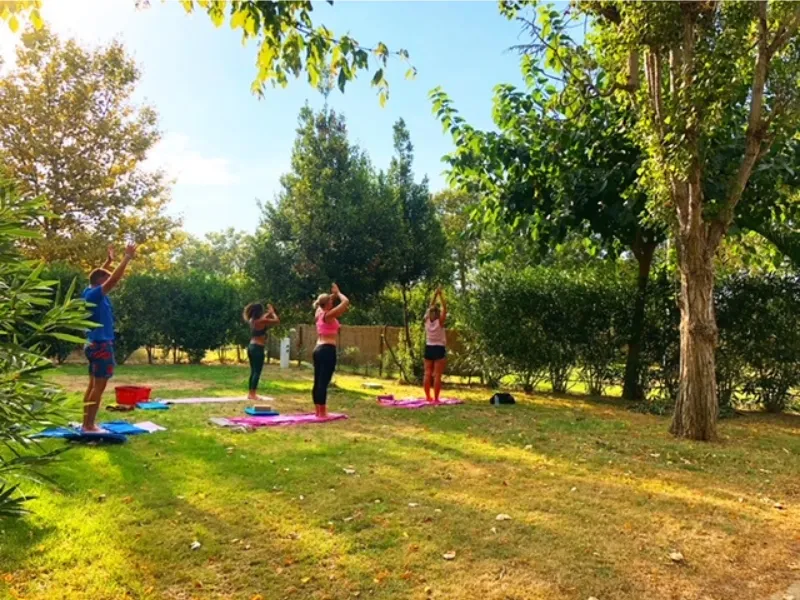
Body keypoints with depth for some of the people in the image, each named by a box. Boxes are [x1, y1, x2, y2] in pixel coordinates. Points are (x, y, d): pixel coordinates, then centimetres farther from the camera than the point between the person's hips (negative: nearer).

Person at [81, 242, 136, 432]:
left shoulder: (89, 292, 10)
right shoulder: (95, 294, -15)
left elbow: (100, 275, 30)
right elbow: (114, 278, -24)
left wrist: (109, 260, 31)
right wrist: (127, 257, -20)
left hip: (95, 344, 10)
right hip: (101, 345, -10)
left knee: (93, 385, 13)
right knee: (99, 386, -6)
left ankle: (87, 423, 18)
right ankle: (90, 425, -3)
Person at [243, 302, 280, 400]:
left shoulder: (252, 320, 10)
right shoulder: (261, 321, -14)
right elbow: (277, 321, -8)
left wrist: (269, 313, 24)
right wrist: (272, 312, 6)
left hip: (251, 347, 9)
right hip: (258, 348, -9)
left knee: (253, 371, 14)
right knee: (257, 372, -4)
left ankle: (250, 393, 18)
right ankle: (253, 394, -4)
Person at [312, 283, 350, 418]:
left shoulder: (319, 314, 11)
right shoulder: (328, 315, -11)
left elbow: (321, 304, 34)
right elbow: (346, 302, -13)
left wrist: (332, 295, 23)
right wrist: (337, 293, 2)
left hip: (318, 349, 9)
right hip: (328, 350, -9)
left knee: (318, 382, 11)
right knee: (323, 382, -7)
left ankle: (317, 411, 17)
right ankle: (322, 413, -5)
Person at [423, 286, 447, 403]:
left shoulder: (427, 321, -1)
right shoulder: (440, 322, -11)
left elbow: (430, 307, 9)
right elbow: (445, 308, -7)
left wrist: (435, 294, 9)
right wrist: (441, 294, -1)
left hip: (428, 348, 4)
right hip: (439, 349, -4)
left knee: (427, 374, 6)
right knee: (437, 375, -4)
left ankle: (428, 397, 9)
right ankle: (436, 398, -5)